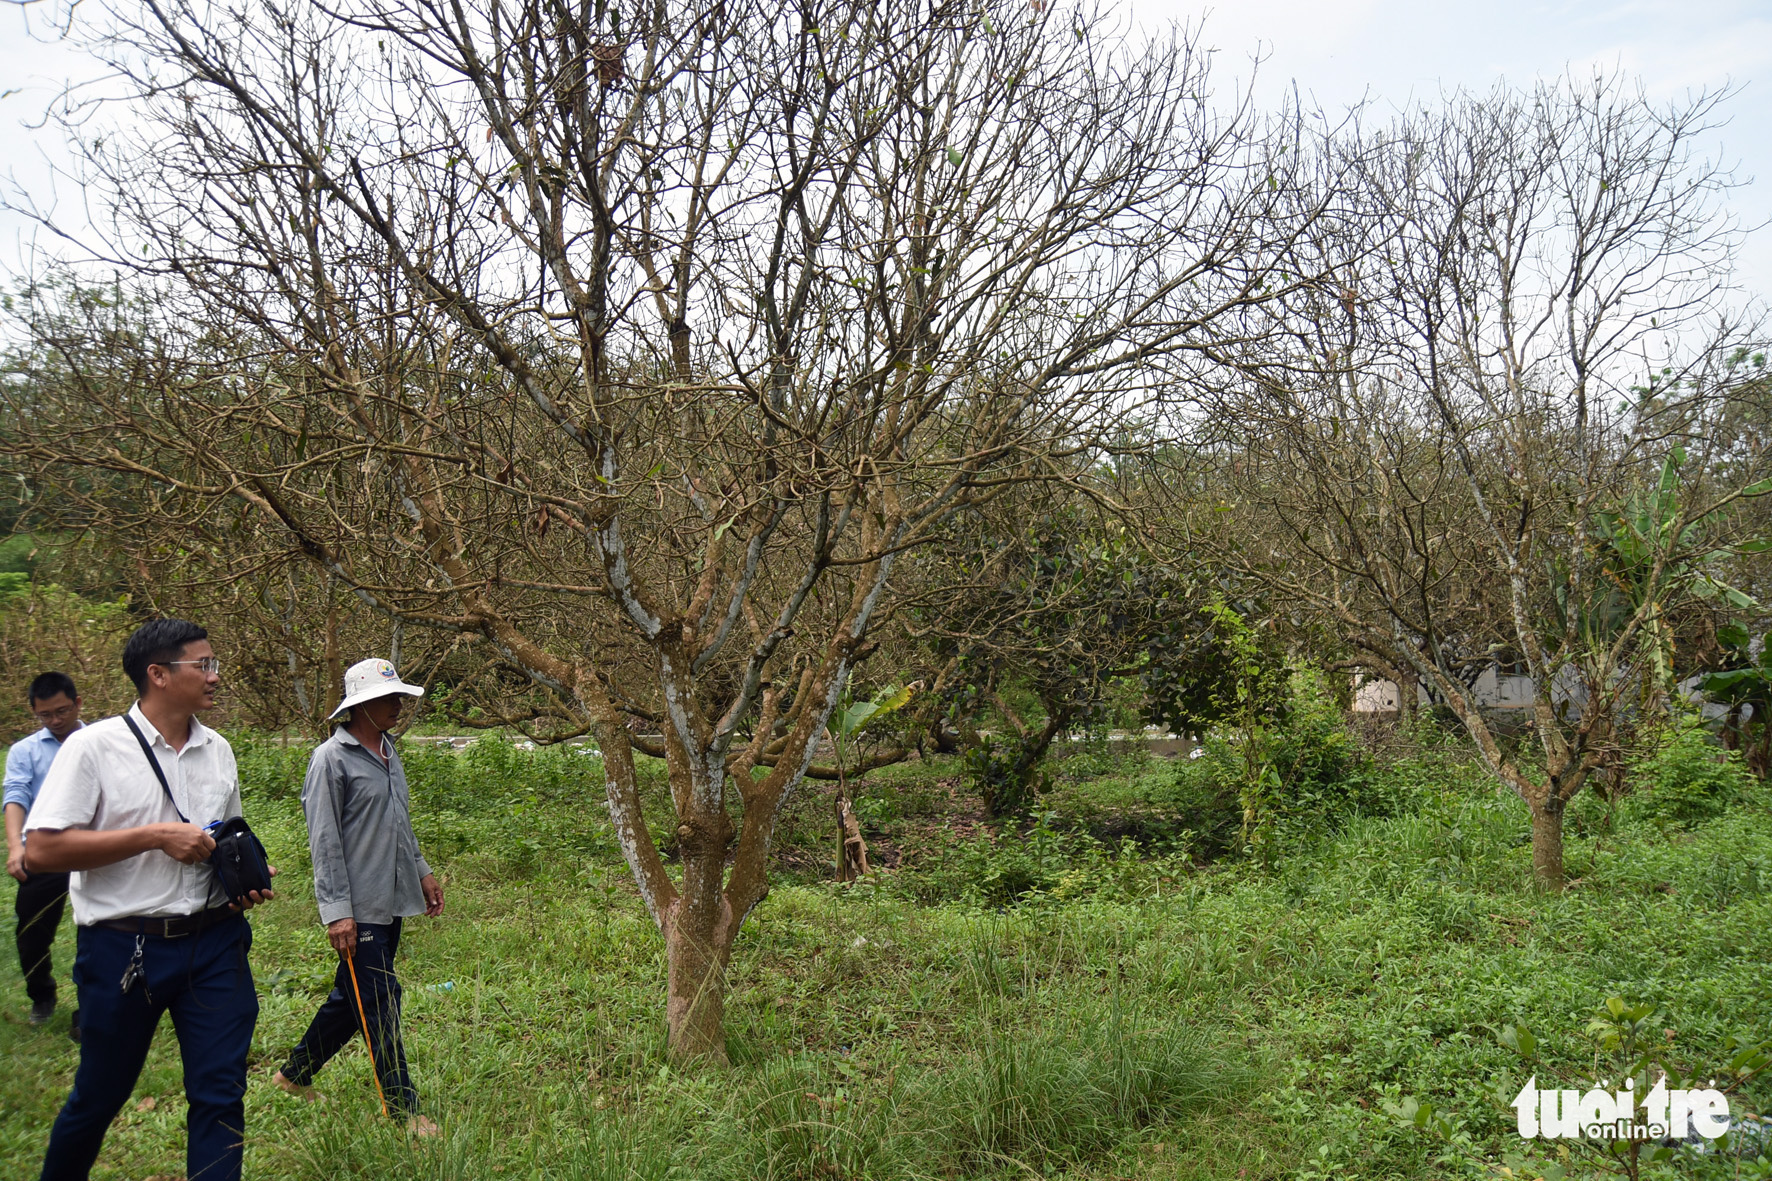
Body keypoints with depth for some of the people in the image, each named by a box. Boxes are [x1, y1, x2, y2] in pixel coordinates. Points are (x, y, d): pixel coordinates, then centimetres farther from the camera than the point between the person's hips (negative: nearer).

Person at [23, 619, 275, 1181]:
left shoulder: (218, 750, 8)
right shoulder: (93, 746, -9)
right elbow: (40, 852, -15)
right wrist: (156, 836, -19)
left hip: (213, 942, 4)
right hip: (123, 948, -4)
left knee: (220, 1092, 3)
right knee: (99, 1096, 14)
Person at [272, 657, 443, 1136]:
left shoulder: (388, 751, 13)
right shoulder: (332, 759, -12)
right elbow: (324, 841, -14)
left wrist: (422, 872, 23)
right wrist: (337, 911, -17)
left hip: (392, 901, 9)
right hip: (358, 908, -9)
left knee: (352, 997, 17)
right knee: (378, 1002, -3)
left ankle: (295, 1073, 35)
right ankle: (403, 1110, 5)